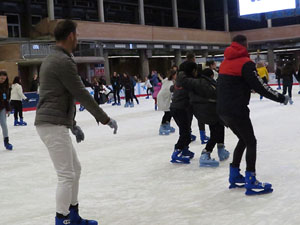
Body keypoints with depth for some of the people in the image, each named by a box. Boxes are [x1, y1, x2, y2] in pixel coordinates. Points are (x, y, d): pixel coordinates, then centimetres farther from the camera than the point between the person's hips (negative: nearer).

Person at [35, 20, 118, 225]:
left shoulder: (52, 59, 18)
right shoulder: (64, 61, -15)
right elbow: (82, 95, -15)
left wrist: (73, 124, 25)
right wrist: (105, 119, -6)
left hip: (56, 123, 10)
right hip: (53, 125, -10)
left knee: (75, 168, 17)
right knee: (67, 175, -5)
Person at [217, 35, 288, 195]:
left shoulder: (225, 63, 12)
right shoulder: (246, 63, -11)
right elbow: (260, 87, -15)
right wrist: (281, 98, -7)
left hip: (222, 110, 8)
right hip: (237, 110, -8)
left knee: (243, 139, 20)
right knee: (251, 142, 2)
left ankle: (234, 177, 26)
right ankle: (251, 183, 0)